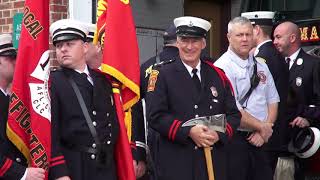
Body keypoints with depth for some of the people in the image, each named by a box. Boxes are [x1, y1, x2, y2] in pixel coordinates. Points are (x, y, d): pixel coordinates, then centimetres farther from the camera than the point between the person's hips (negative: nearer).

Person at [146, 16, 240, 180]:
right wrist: (188, 132, -19)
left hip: (213, 162, 3)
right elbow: (156, 116, -10)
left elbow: (233, 114, 8)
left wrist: (219, 134, -10)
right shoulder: (162, 74, -2)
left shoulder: (218, 75, 9)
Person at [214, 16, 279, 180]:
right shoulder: (223, 67, -10)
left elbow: (272, 100, 12)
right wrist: (262, 127, -8)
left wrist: (264, 131, -3)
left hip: (260, 140, 6)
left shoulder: (260, 66, 12)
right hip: (234, 140, -6)